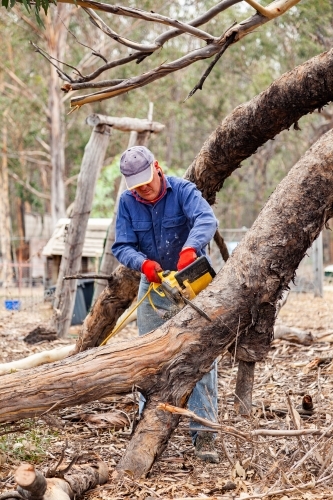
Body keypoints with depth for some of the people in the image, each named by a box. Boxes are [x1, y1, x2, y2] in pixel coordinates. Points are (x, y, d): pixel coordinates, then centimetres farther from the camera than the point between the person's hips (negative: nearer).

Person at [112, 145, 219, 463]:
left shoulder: (183, 191, -16)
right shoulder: (127, 202, -5)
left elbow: (206, 220, -34)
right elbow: (121, 246, -9)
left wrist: (190, 249, -54)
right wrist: (143, 263, -31)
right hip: (153, 288, 4)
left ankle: (203, 435, -7)